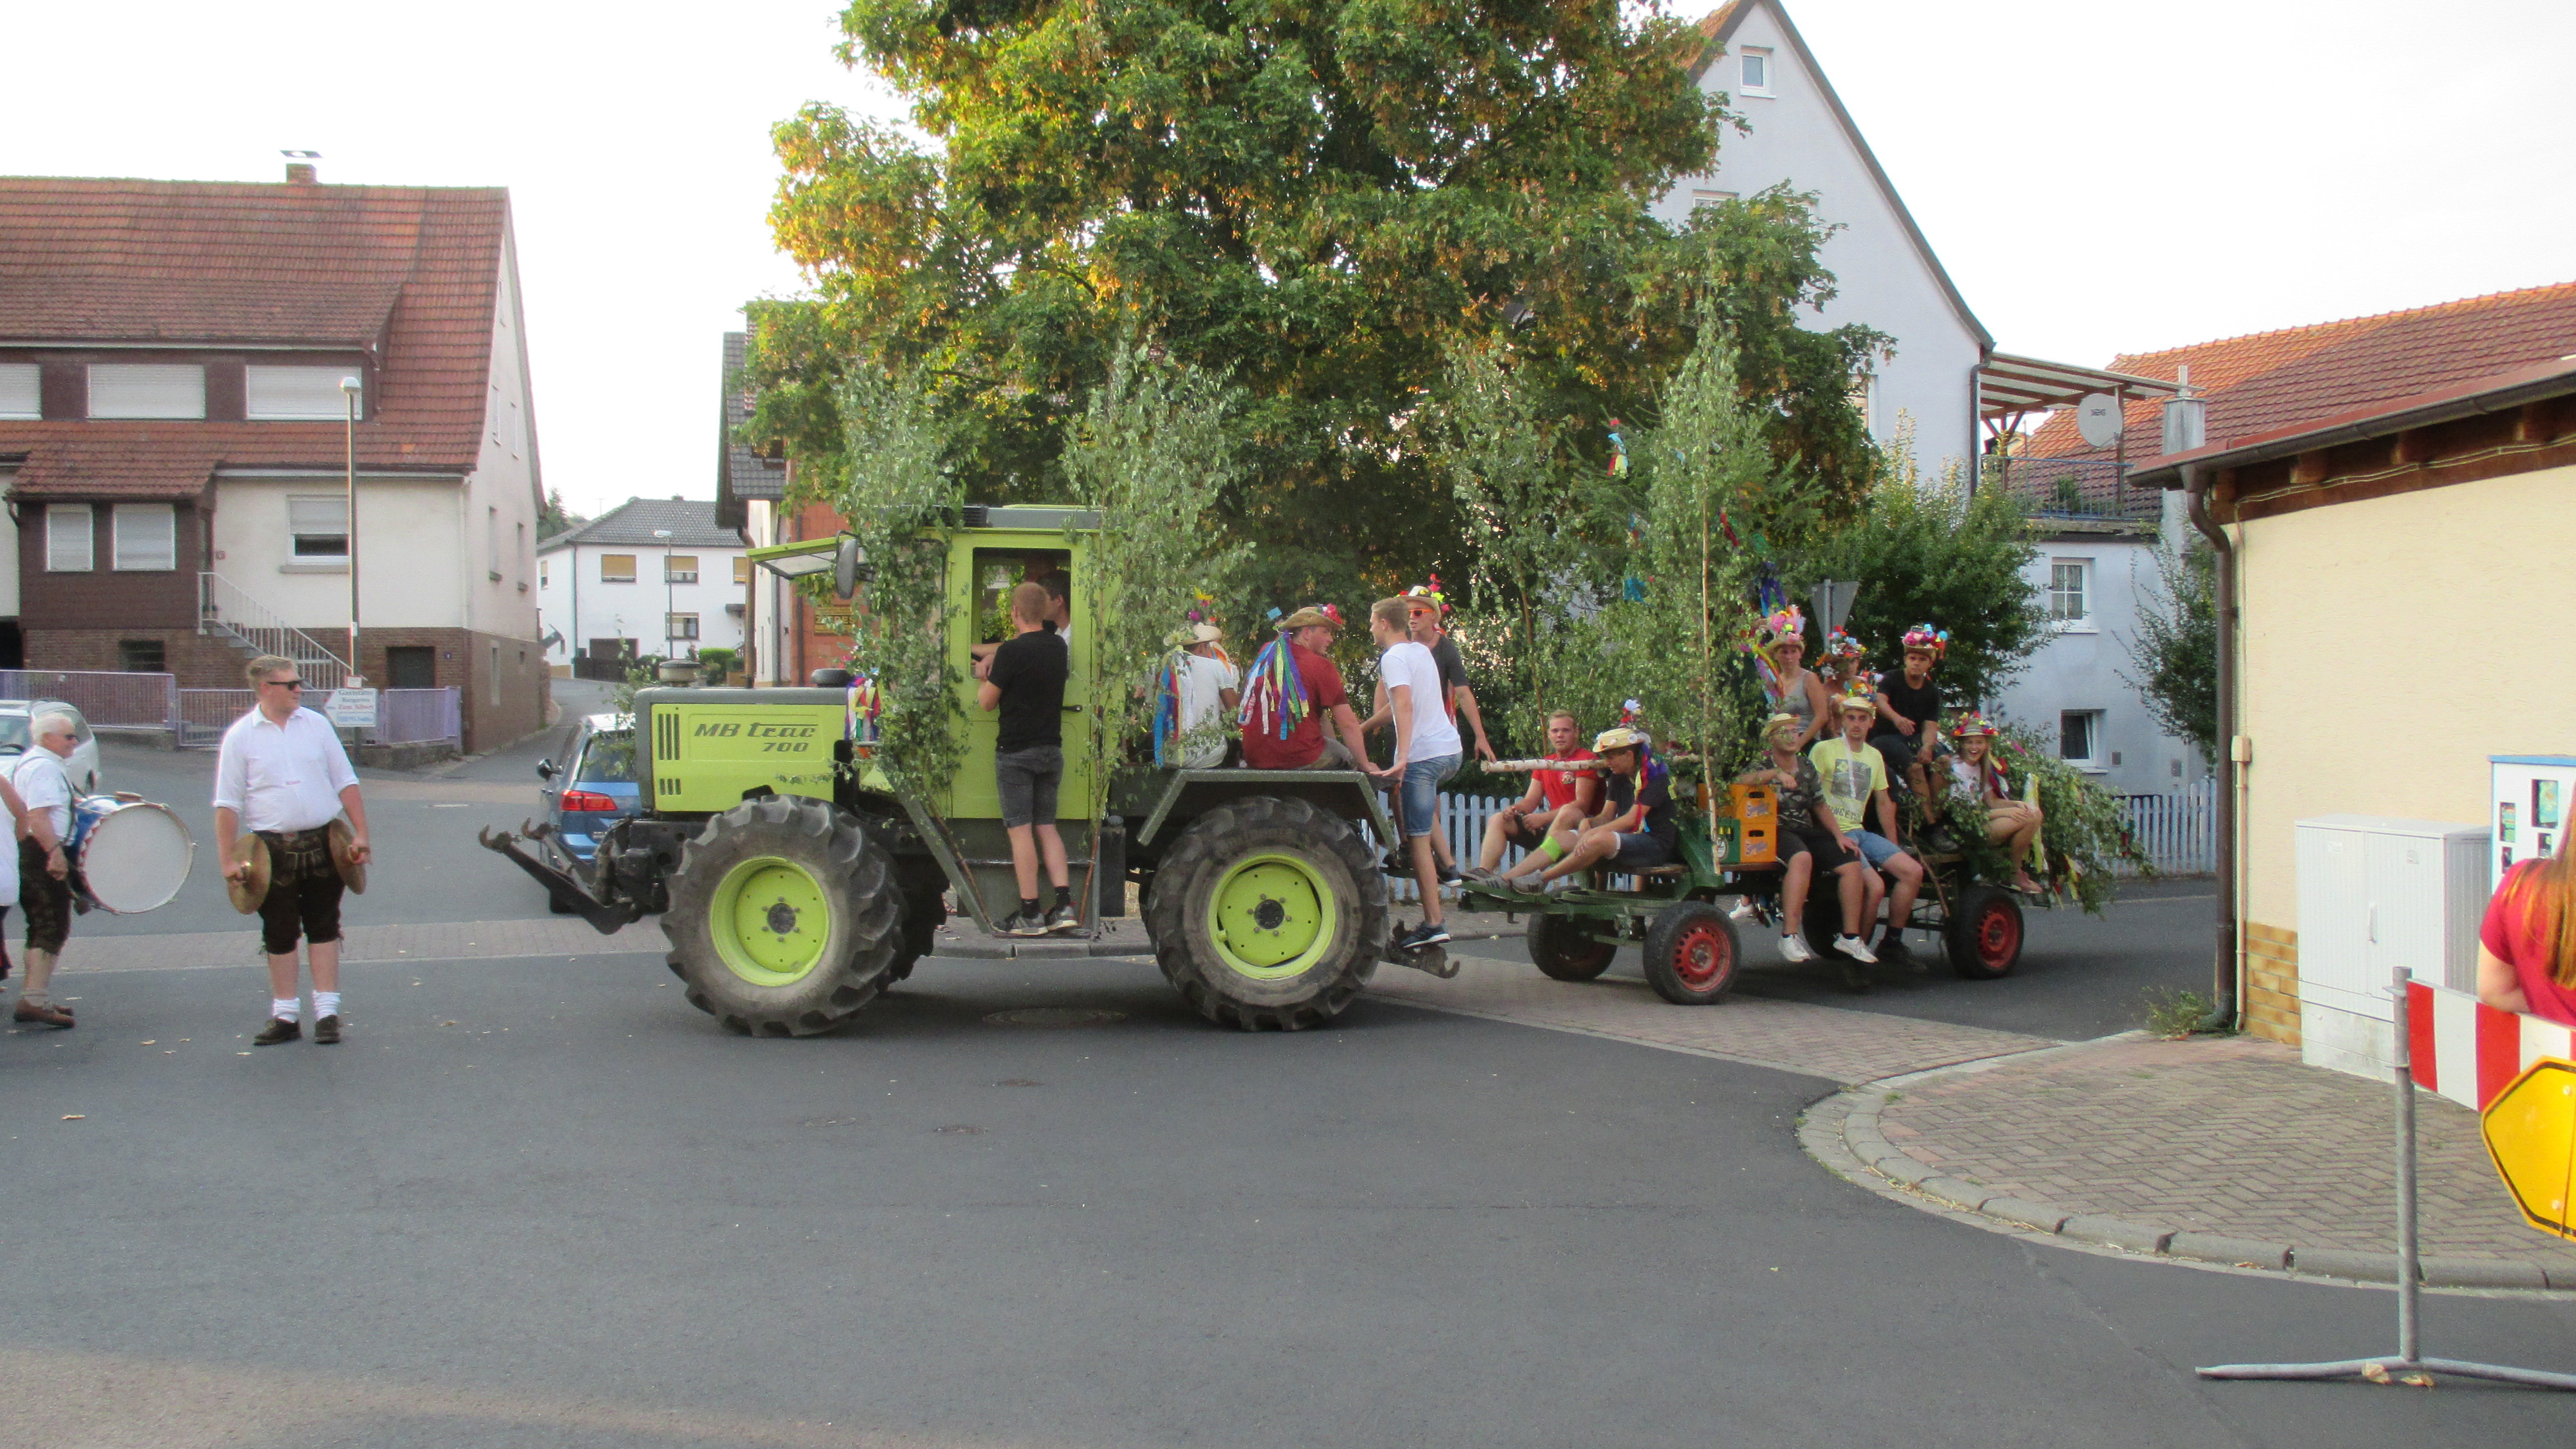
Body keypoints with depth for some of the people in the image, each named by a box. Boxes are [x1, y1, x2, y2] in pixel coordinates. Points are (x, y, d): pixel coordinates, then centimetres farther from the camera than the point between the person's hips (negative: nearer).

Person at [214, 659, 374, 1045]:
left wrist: (360, 834, 1)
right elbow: (228, 803, -1)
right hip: (273, 849, -1)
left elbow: (346, 782, 8)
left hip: (323, 843, 1)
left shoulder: (317, 725, 5)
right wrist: (228, 859, -6)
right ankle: (284, 1017, 16)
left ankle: (327, 1013, 10)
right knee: (280, 935, 7)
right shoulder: (241, 736, -1)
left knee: (324, 928, 5)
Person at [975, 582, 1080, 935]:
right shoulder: (1058, 646, 6)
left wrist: (984, 677, 13)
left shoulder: (1012, 651, -14)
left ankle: (1030, 914, -4)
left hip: (1016, 752, -6)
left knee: (1020, 831, -3)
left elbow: (987, 702, -7)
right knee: (1047, 827, 11)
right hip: (1052, 750, 6)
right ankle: (1065, 906, 2)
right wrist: (995, 663, 26)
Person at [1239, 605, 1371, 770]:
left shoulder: (1266, 653, 9)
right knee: (1346, 755, 19)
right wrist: (1365, 764, -1)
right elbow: (1348, 724, -8)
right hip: (1301, 760, -6)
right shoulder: (1320, 665, -7)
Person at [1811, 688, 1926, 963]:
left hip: (1860, 832, 7)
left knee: (1914, 872, -8)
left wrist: (1894, 847, 14)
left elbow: (1884, 803, 20)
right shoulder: (1824, 749, -3)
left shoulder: (1875, 756, 17)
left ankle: (1892, 941, 3)